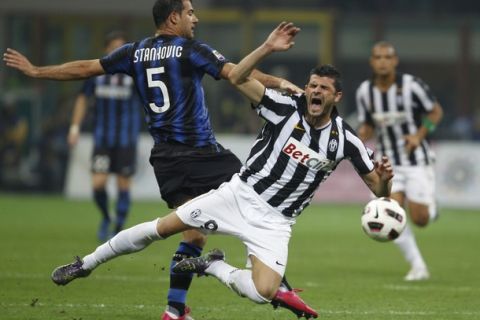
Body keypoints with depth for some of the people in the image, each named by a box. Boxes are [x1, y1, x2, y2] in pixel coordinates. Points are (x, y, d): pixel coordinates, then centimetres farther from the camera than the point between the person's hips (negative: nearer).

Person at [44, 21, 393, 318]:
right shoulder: (287, 109, -9)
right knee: (160, 228, -3)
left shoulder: (344, 140, -8)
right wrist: (268, 48, -30)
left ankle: (213, 266, 8)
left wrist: (384, 180, -27)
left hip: (274, 222, 0)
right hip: (240, 195, 0)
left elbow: (378, 189, -3)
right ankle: (87, 264, 17)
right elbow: (238, 78, -16)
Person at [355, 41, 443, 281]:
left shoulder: (411, 85, -17)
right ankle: (418, 267, 0)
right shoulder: (364, 92, -5)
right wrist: (360, 139, -15)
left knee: (420, 219, -4)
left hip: (416, 160, -3)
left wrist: (420, 135, -19)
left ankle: (430, 207, 35)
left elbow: (436, 112, -3)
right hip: (388, 162, 3)